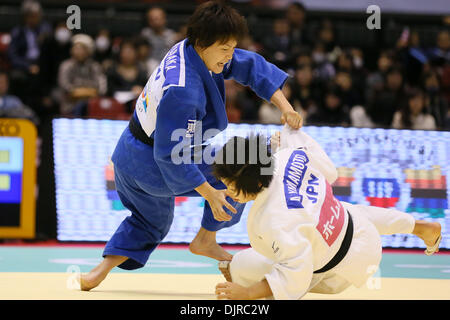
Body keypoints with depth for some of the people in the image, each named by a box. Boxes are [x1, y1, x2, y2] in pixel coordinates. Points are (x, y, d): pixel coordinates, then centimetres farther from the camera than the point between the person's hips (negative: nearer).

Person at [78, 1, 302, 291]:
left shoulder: (193, 50, -7)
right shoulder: (181, 92, -34)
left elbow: (251, 66, 2)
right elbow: (170, 155, -31)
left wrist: (286, 108, -6)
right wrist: (209, 193, -27)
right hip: (149, 164, -10)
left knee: (152, 220, 29)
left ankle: (101, 272, 22)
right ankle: (206, 241, 12)